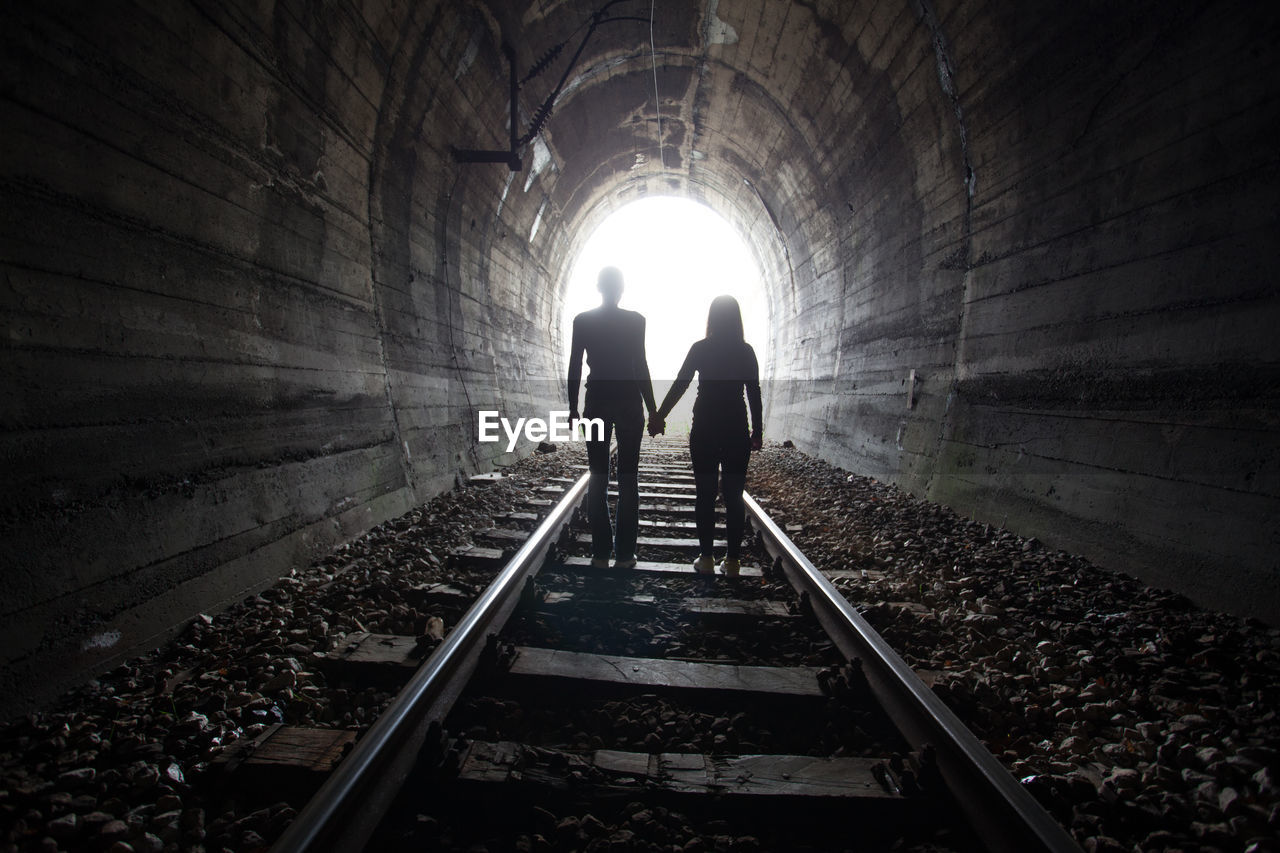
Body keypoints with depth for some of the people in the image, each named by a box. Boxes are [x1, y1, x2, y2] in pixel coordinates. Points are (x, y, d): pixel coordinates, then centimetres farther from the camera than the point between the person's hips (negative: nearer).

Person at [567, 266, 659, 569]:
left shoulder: (582, 321, 2)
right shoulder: (635, 320, -4)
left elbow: (574, 366, 1)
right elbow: (641, 366, -5)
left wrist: (573, 407, 8)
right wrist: (652, 408, 0)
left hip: (596, 401, 2)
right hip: (629, 401, -1)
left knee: (598, 478, 6)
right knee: (628, 478, 4)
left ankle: (600, 552, 7)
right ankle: (624, 553, 4)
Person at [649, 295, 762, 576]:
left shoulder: (700, 348, -2)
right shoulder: (746, 351, 2)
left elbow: (679, 385, -3)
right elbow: (754, 393, 2)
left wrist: (659, 416, 3)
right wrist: (757, 430, 9)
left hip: (704, 429, -1)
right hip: (736, 429, 1)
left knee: (705, 495, 5)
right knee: (733, 495, 5)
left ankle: (706, 558, 7)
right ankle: (732, 560, 7)